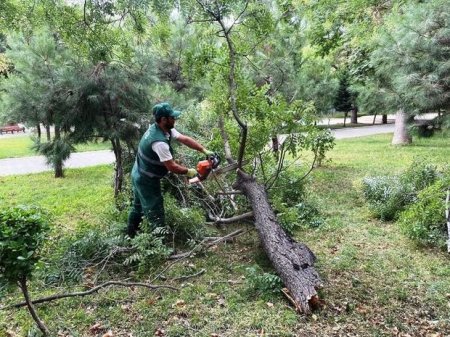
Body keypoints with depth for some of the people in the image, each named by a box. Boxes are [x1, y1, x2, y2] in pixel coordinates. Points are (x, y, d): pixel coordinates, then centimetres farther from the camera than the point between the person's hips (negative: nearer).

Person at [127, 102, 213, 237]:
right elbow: (172, 167, -28)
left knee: (139, 205, 27)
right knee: (155, 213, 3)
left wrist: (205, 151, -9)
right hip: (147, 181, -10)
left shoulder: (163, 128, -5)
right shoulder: (159, 142, -34)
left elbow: (185, 139, -4)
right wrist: (188, 171, -12)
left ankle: (131, 233, 46)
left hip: (139, 176, 10)